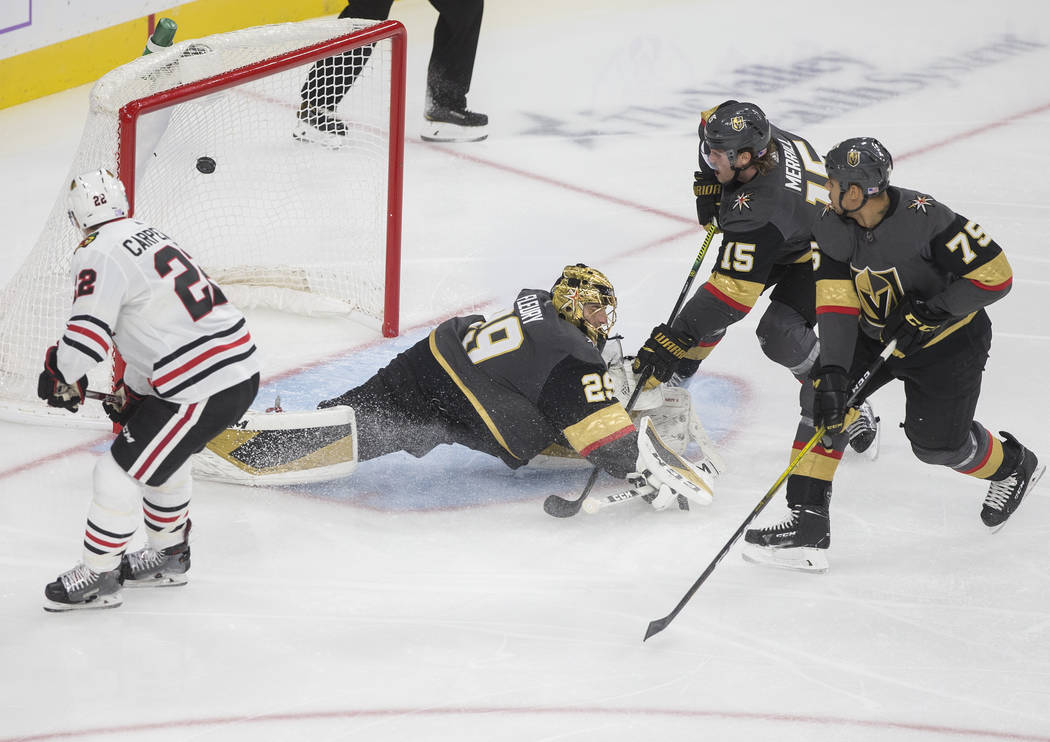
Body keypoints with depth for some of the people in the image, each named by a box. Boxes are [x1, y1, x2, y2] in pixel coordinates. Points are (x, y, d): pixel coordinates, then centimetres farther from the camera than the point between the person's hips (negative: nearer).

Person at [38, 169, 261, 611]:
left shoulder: (99, 255, -12)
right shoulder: (148, 236, 18)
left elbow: (87, 330, -19)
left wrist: (61, 376, 1)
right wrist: (132, 392, 31)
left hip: (203, 388, -9)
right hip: (241, 368, 9)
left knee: (121, 471, 1)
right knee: (164, 458, 29)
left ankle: (97, 578, 10)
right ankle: (168, 557, 43)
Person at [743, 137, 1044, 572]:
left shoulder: (923, 220, -32)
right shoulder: (833, 229, -15)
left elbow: (995, 276, -29)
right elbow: (836, 304, -19)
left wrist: (927, 313, -29)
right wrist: (832, 373, -31)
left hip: (948, 336, -5)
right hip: (876, 331, 5)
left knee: (936, 443, -4)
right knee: (825, 397, -14)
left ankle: (1013, 466, 30)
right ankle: (807, 524, -15)